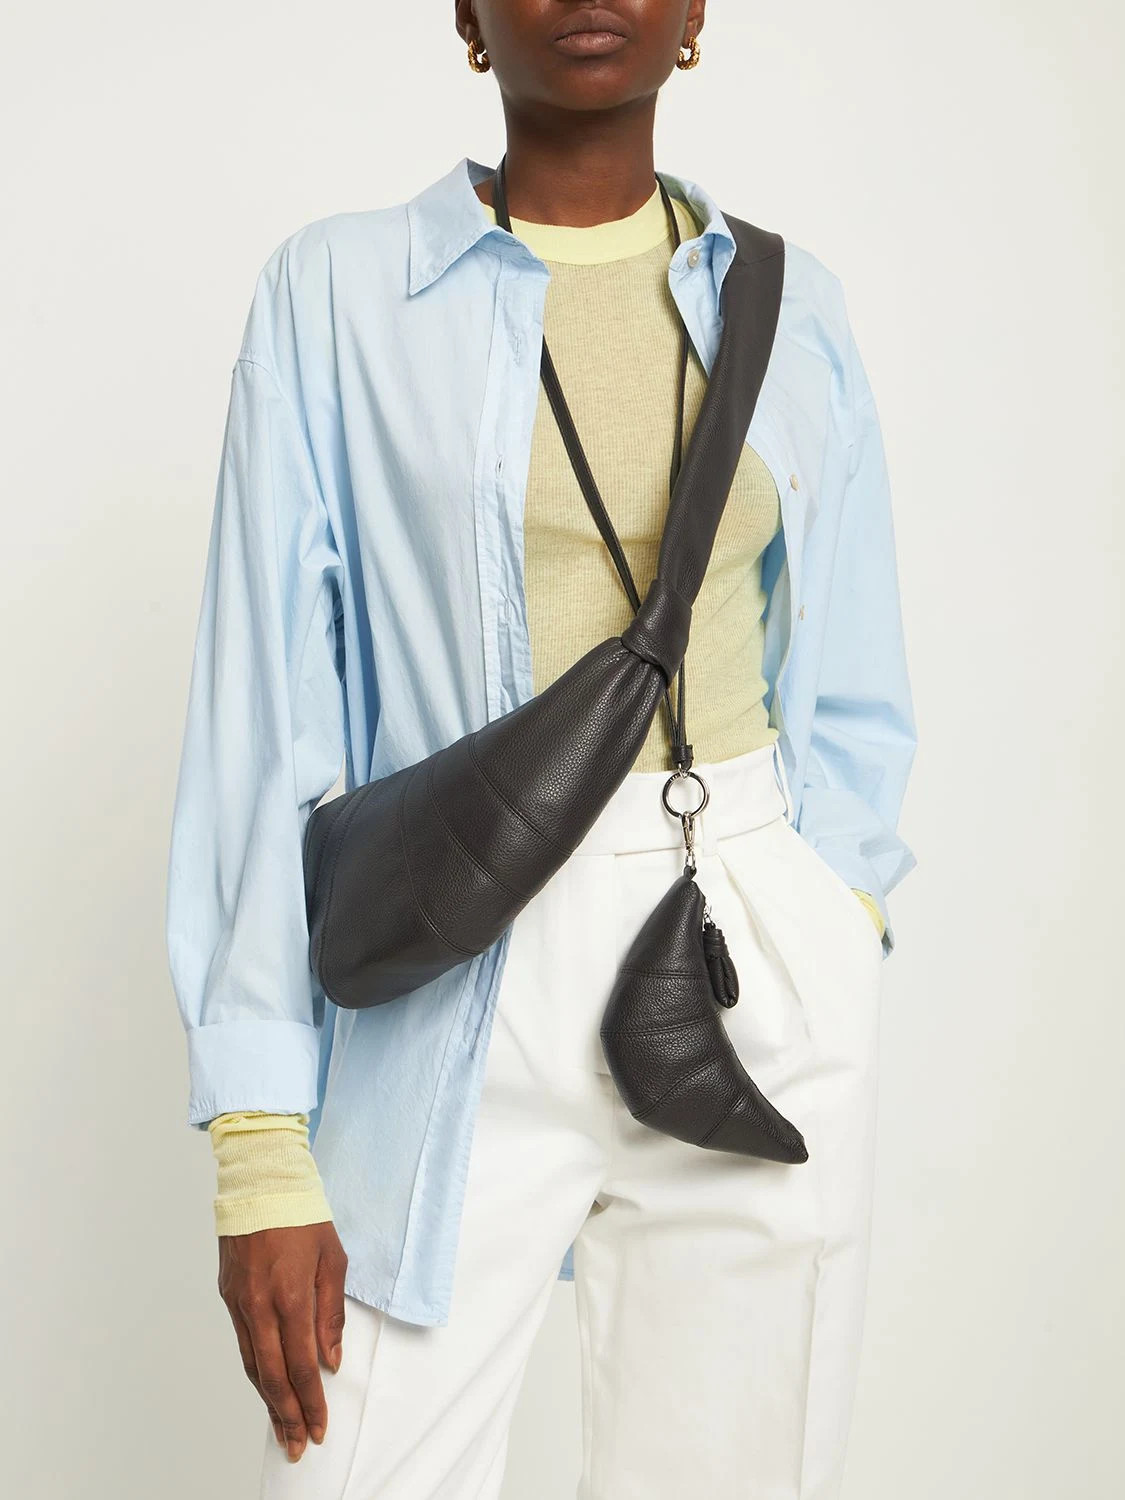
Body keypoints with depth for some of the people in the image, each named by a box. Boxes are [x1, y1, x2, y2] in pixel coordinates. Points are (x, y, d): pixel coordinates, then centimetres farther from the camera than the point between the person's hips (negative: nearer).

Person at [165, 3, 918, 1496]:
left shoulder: (788, 307, 8)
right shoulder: (339, 292, 1)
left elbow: (845, 695, 13)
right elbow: (266, 713, -3)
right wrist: (261, 1151, -8)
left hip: (766, 980, 2)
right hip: (462, 1000, -2)